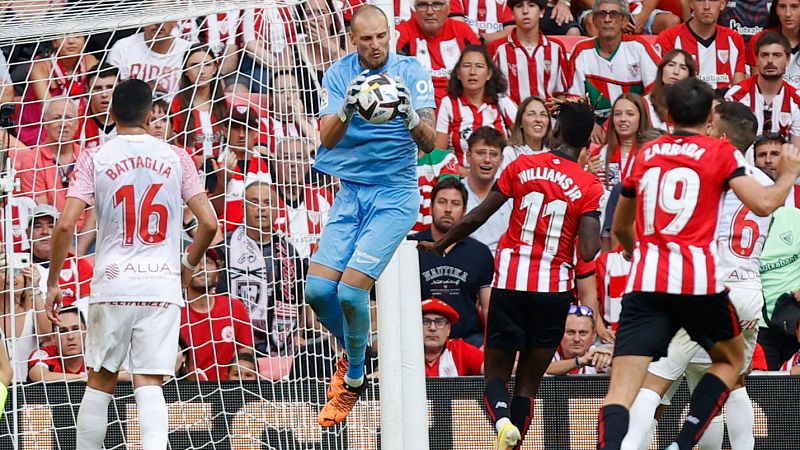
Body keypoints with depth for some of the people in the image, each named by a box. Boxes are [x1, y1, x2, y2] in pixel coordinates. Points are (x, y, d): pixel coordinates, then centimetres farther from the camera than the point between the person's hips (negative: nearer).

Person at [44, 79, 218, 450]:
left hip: (112, 285, 0)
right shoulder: (176, 158, 4)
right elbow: (208, 222, 1)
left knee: (100, 382, 12)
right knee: (149, 385, -2)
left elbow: (65, 225, -6)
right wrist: (189, 265, 19)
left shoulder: (94, 158, 0)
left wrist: (53, 283, 4)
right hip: (163, 287, 0)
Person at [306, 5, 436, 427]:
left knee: (351, 289, -16)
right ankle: (351, 352, 24)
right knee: (318, 289, -7)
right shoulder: (338, 75, 0)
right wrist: (347, 110, -34)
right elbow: (328, 139, -12)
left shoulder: (413, 73, -8)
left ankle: (353, 379, 8)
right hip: (350, 193, 4)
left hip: (395, 195, -4)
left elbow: (428, 143, -15)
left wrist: (411, 116, -37)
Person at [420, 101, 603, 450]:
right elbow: (588, 252, -12)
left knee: (496, 373, 8)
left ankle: (502, 419, -23)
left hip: (510, 281, 0)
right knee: (528, 381, 10)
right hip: (554, 289, 0)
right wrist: (603, 238, 11)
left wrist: (439, 245, 19)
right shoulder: (589, 186, -3)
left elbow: (477, 217, 4)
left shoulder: (522, 166, 1)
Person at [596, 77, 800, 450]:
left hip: (645, 282, 2)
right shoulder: (720, 153, 4)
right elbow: (763, 204, -8)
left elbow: (620, 228, 28)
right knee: (730, 360, 24)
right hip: (699, 282, -2)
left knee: (621, 389, -7)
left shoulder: (644, 154, 16)